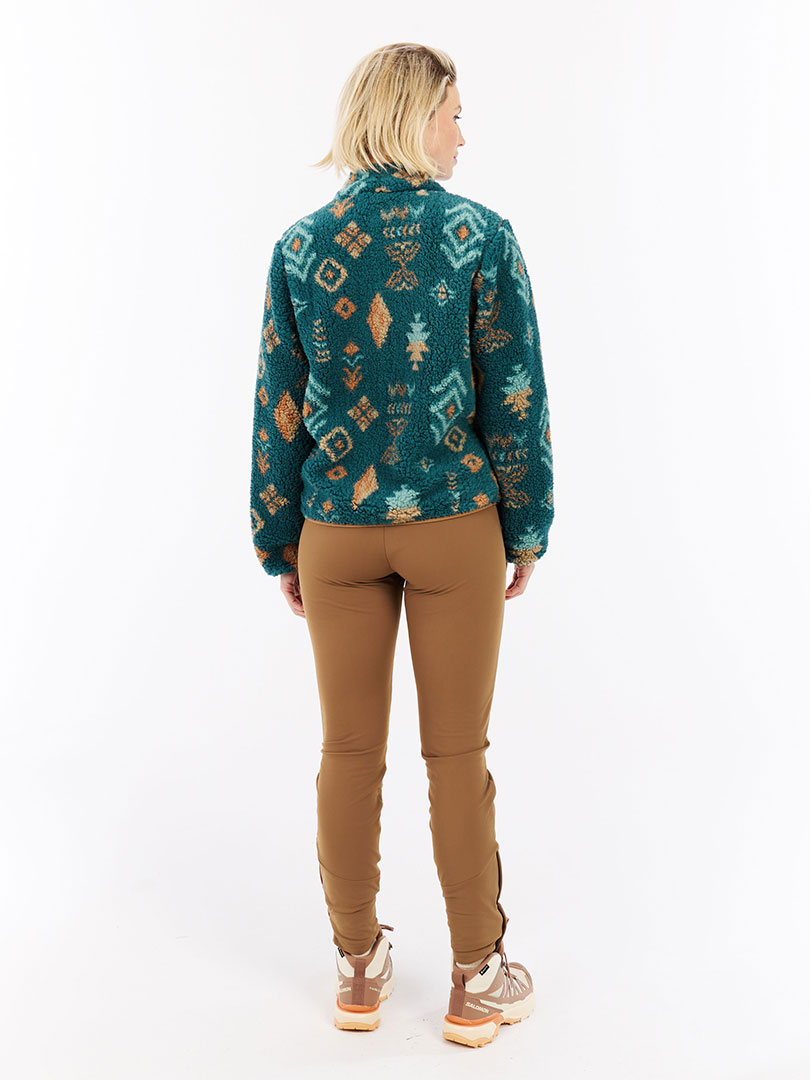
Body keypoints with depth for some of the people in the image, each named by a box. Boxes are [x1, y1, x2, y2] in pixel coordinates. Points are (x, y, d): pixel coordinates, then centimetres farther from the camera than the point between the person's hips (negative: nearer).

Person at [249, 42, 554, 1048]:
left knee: (349, 753, 12)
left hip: (337, 531, 2)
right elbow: (515, 396, -6)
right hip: (454, 526, -2)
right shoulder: (480, 234, -6)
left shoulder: (301, 245, 1)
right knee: (458, 755, 8)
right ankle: (476, 981, 22)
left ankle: (358, 967, 28)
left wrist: (277, 543, 10)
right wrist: (527, 528, 5)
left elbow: (278, 407, 2)